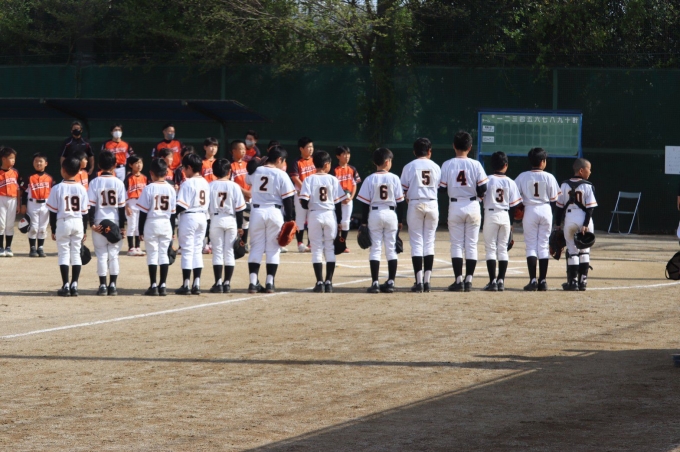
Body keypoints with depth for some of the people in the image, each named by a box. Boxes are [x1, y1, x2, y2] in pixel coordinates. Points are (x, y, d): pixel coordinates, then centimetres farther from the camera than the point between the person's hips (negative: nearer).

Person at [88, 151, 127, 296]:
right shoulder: (118, 183, 0)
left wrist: (92, 223, -5)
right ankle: (113, 285, 4)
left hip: (99, 223, -1)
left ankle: (103, 286, 0)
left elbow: (91, 205, -7)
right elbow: (122, 206, 1)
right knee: (114, 255, 6)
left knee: (101, 255, 3)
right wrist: (122, 226, 5)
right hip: (115, 223, 1)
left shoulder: (95, 182, -4)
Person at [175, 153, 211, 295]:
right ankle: (196, 284, 6)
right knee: (197, 250, 10)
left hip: (189, 217, -7)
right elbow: (207, 203, 13)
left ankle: (186, 285, -2)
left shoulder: (188, 183, -14)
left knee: (187, 251, -2)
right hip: (202, 217, 7)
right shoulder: (205, 183, 10)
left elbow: (181, 205, -17)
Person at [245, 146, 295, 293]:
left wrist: (261, 162, 24)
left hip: (257, 211, 3)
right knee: (273, 248, 6)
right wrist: (289, 219, -1)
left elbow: (248, 180, 28)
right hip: (274, 212, -3)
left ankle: (253, 282, -2)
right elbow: (287, 199, -7)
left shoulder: (255, 171, 3)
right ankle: (270, 283, 2)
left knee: (256, 247, 6)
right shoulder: (281, 175, -7)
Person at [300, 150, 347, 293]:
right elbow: (338, 202, -1)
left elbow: (304, 202, -11)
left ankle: (320, 282, -1)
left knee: (317, 249, 4)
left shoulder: (309, 180, -4)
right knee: (330, 249, 8)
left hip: (314, 215, -1)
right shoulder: (333, 180, -1)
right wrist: (339, 221, 7)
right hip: (330, 215, 1)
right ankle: (328, 282, 5)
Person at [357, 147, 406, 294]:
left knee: (375, 249, 2)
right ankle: (391, 282, 6)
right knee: (391, 249, 7)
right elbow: (400, 201, 0)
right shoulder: (394, 178, -3)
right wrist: (400, 220, 9)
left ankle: (375, 283, -4)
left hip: (374, 214, -1)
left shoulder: (370, 180, -5)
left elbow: (366, 203, -5)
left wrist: (364, 222, 2)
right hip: (391, 214, 1)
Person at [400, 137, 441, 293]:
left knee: (416, 243, 0)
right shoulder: (435, 167, 6)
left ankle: (419, 282, -7)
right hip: (432, 204, 2)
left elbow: (403, 191, -3)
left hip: (415, 204, -2)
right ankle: (427, 281, 4)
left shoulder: (409, 167, -1)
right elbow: (438, 186, 3)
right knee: (429, 242, 8)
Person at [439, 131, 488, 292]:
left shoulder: (447, 165, -6)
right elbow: (482, 189, -6)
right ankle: (469, 280, 4)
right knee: (471, 245, 7)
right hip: (473, 206, 0)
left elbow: (442, 188, -5)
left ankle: (458, 280, -2)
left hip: (455, 206, 0)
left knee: (456, 244, 5)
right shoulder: (476, 165, -5)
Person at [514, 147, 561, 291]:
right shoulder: (549, 177, -3)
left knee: (531, 245, 3)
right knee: (543, 245, 7)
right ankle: (543, 281, 6)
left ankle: (533, 280, -7)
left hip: (530, 210, 0)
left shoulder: (523, 177, -3)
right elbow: (553, 199, 0)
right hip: (545, 210, 1)